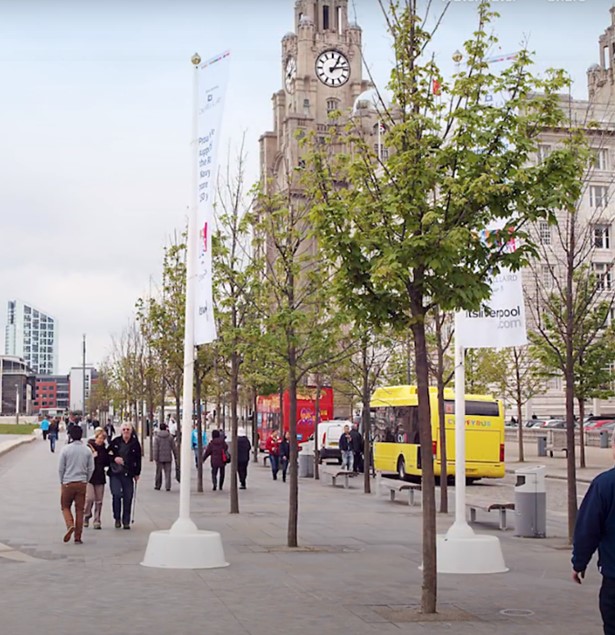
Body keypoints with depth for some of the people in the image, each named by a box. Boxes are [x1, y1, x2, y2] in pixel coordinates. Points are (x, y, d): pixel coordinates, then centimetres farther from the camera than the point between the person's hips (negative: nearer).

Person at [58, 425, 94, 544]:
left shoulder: (65, 449, -7)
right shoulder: (87, 451, -1)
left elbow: (61, 468, -2)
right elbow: (91, 468, 2)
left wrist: (62, 482, 12)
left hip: (68, 483, -2)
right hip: (82, 483, 2)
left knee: (65, 507, 14)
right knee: (79, 510, 6)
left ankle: (70, 525, -13)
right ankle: (78, 537, 6)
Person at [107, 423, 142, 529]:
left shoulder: (135, 443, 4)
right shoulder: (115, 442, 3)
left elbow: (138, 460, 10)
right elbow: (108, 454, 11)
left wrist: (137, 473, 9)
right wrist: (114, 458, -9)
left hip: (128, 474, 1)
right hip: (115, 473, -1)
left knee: (128, 497, 1)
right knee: (117, 495, -11)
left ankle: (126, 521, 12)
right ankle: (117, 518, 6)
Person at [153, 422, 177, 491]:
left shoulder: (157, 437, -5)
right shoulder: (170, 437, -1)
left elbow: (155, 448, -9)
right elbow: (174, 448, 1)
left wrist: (155, 458, -7)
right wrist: (175, 456, 9)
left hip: (160, 458, -1)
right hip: (168, 458, 1)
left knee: (158, 472, 12)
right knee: (167, 473, 2)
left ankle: (157, 486, 21)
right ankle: (167, 487, -5)